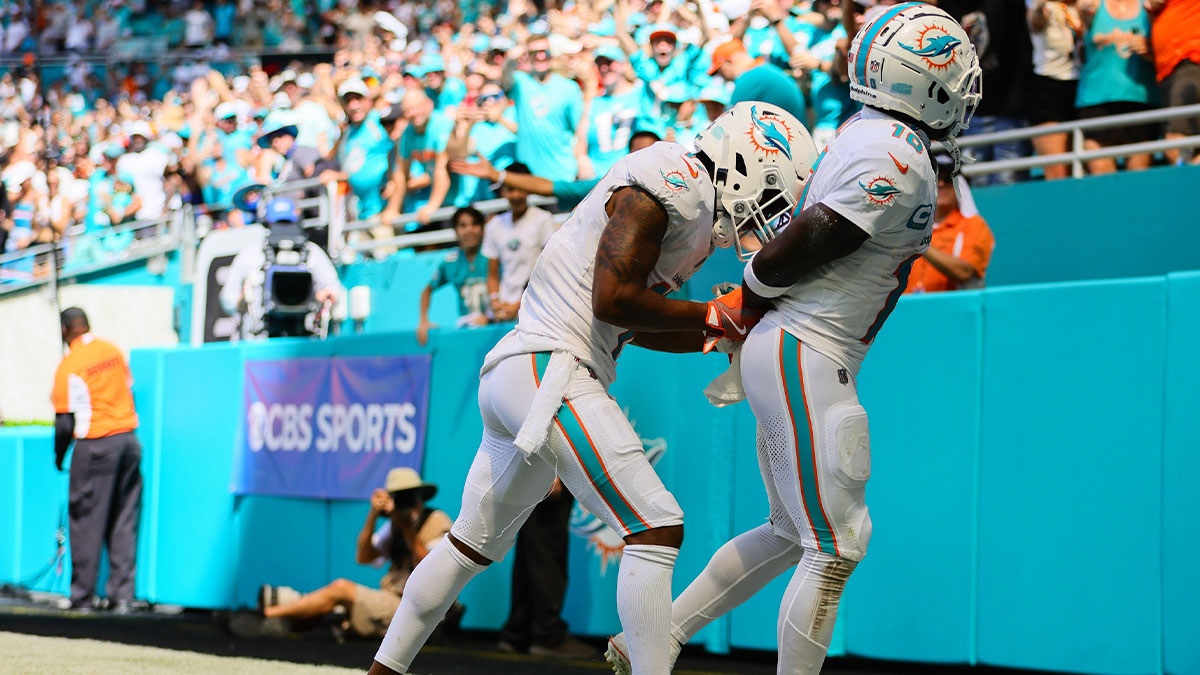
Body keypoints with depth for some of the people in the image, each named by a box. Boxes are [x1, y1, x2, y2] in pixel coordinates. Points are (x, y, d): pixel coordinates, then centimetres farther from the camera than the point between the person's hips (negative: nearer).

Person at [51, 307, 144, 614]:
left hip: (96, 446, -5)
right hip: (129, 439, 5)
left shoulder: (70, 365, -10)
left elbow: (65, 422, -10)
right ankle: (122, 595, 5)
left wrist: (59, 456, 5)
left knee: (87, 522, 3)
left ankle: (83, 597, 7)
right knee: (125, 521, 7)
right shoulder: (113, 351, 7)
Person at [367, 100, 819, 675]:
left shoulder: (696, 217, 18)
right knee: (656, 528, -13)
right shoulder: (669, 185, -12)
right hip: (548, 370, -11)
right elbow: (613, 300, -19)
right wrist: (715, 317, -10)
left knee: (473, 545, 22)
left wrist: (725, 334, 11)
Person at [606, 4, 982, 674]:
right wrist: (747, 299, -2)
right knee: (835, 549, -6)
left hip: (791, 352, 10)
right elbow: (798, 251, -18)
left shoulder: (863, 138, 13)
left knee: (793, 534, 20)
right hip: (805, 353, -10)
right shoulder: (899, 160, -18)